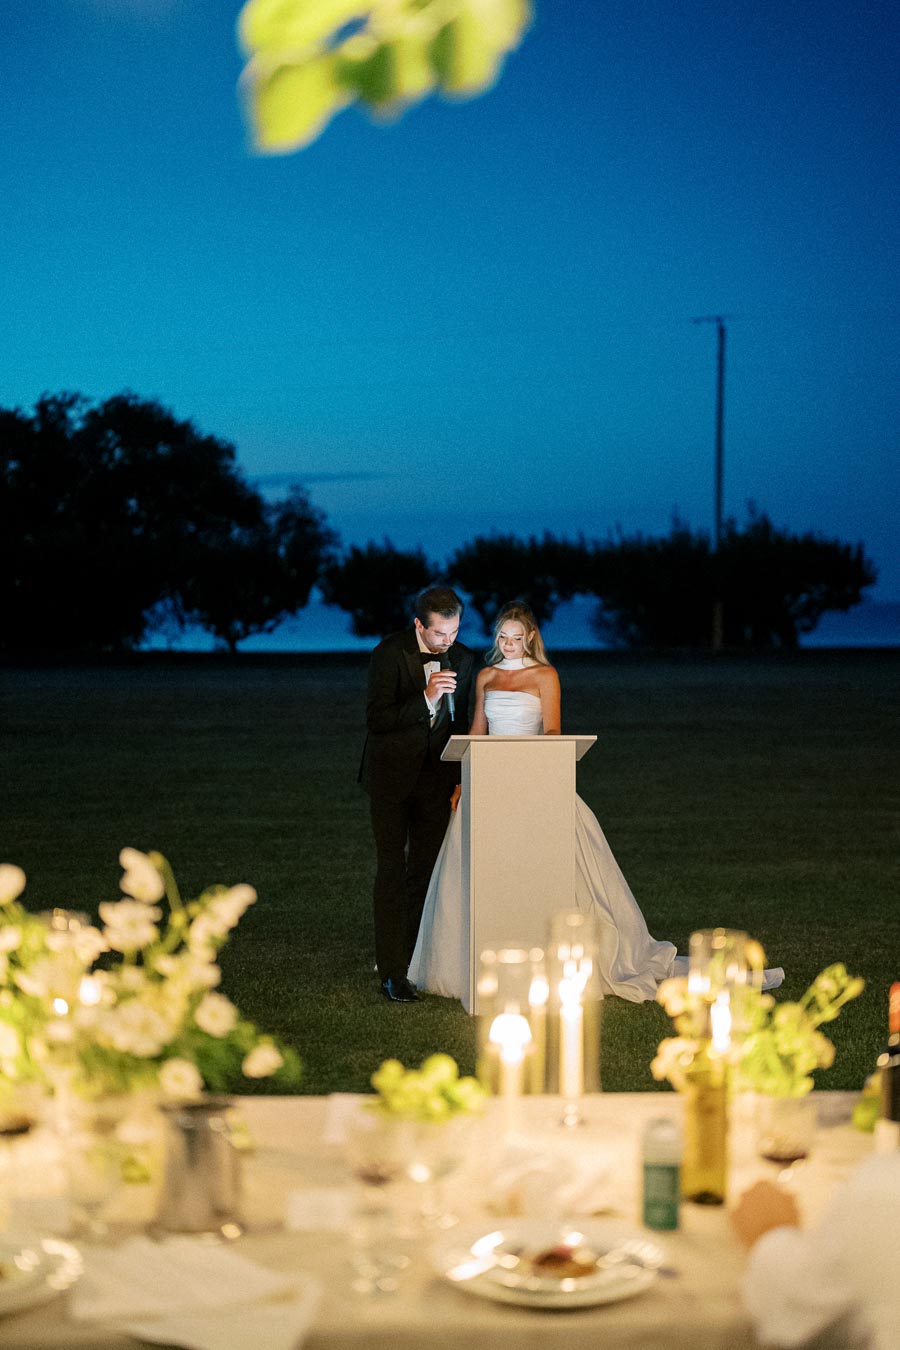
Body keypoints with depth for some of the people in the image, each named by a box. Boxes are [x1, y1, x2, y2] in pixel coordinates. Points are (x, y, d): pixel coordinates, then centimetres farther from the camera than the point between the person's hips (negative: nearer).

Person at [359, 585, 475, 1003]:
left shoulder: (462, 659, 3)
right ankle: (392, 972, -4)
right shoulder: (389, 655, -13)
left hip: (435, 779, 4)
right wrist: (425, 698, -29)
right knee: (391, 870, -5)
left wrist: (460, 779, 11)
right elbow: (376, 720, -19)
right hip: (391, 776, -4)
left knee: (426, 871, 6)